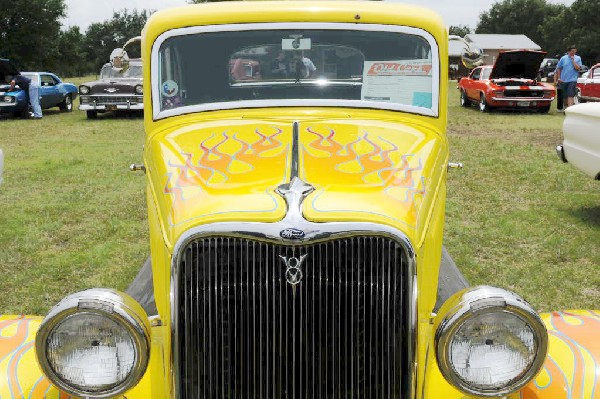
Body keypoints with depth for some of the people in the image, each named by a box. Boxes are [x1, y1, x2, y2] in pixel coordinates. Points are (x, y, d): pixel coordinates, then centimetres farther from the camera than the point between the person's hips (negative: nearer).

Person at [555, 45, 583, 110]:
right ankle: (565, 108, 26)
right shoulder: (563, 58, 4)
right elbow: (558, 68, 9)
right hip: (563, 80, 2)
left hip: (572, 80, -2)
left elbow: (578, 68, -8)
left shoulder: (578, 58, 3)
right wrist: (559, 78, 3)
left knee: (570, 96, -15)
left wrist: (573, 60, -11)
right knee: (564, 96, 11)